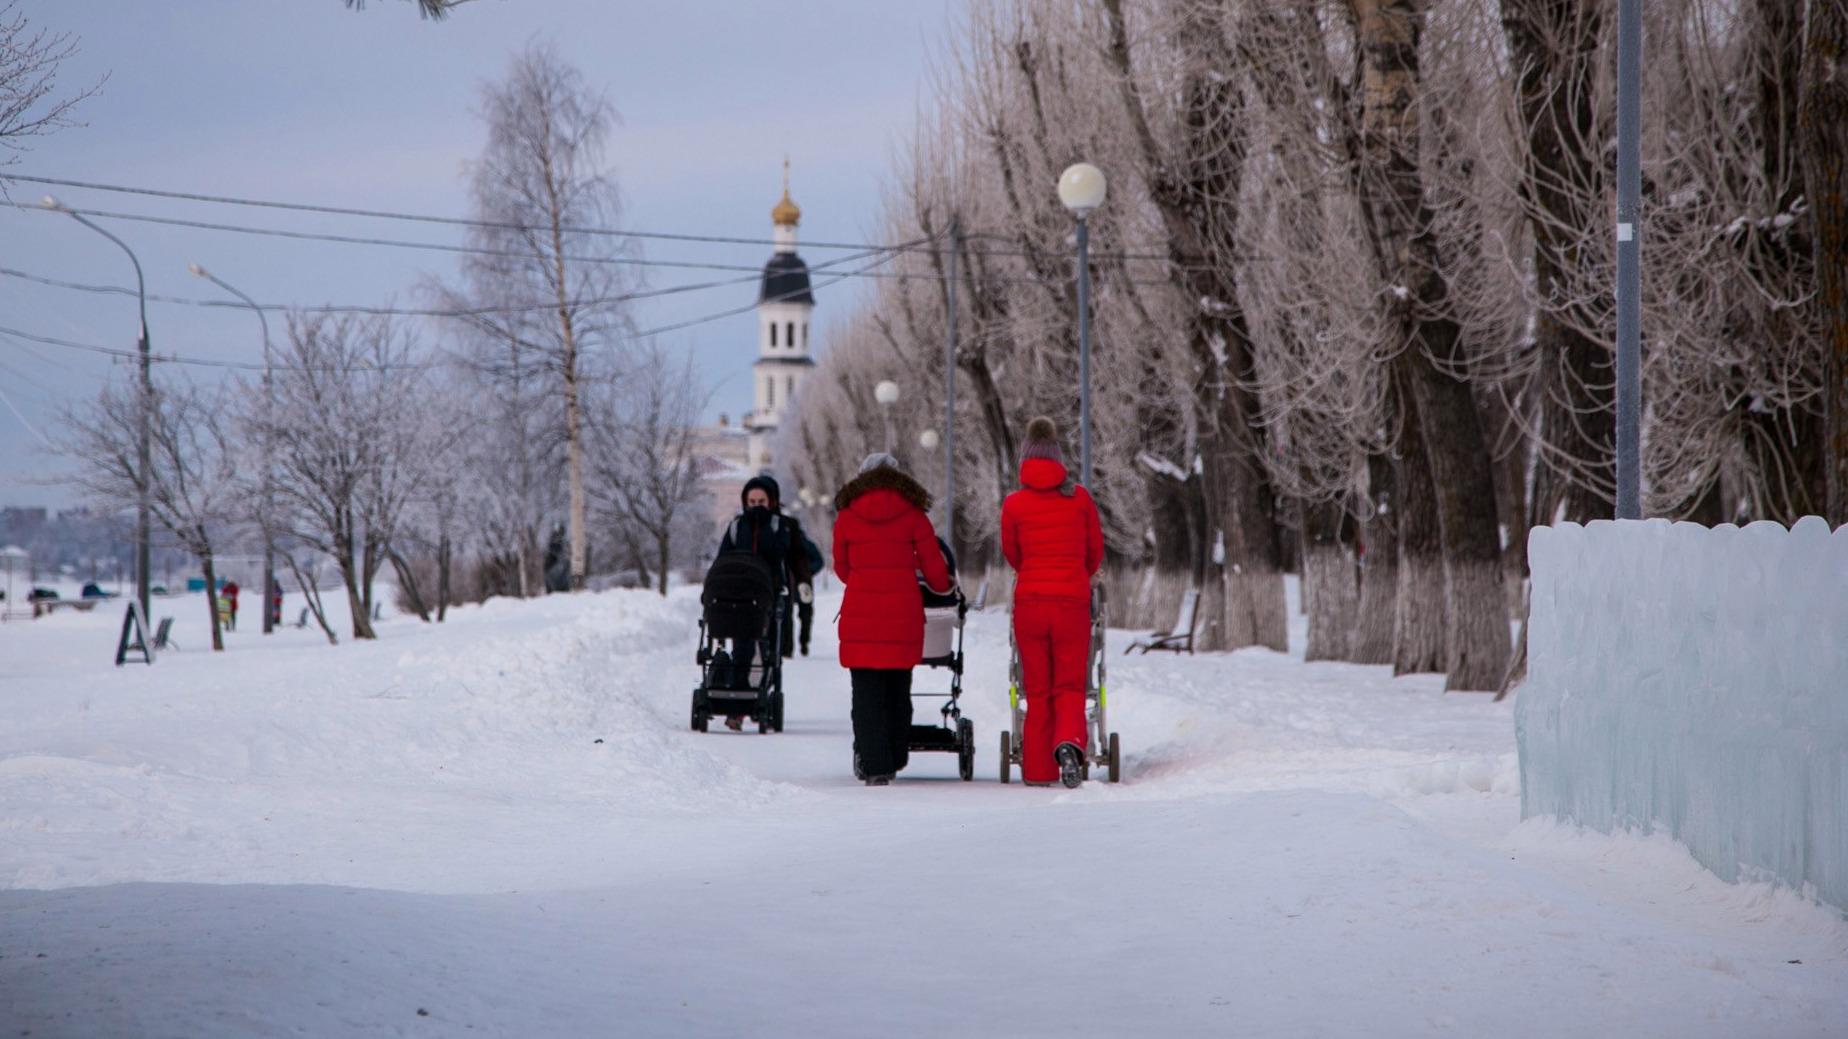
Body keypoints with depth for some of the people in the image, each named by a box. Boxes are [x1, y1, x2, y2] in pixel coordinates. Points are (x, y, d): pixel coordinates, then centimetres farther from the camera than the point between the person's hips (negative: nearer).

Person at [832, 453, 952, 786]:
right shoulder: (912, 514, 2)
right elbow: (934, 566, 5)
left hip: (860, 613, -1)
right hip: (904, 614, 1)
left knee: (867, 692, 1)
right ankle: (894, 760, 21)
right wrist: (943, 586, 28)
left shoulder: (847, 515, 4)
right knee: (897, 689, 14)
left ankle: (874, 766, -6)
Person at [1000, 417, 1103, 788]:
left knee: (1037, 690, 11)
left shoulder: (1014, 504, -3)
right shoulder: (1080, 497, -2)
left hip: (1029, 601, 0)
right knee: (1070, 686, 7)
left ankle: (1038, 770, 11)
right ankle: (1069, 743, -21)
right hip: (1073, 603, 0)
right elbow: (1096, 551, 10)